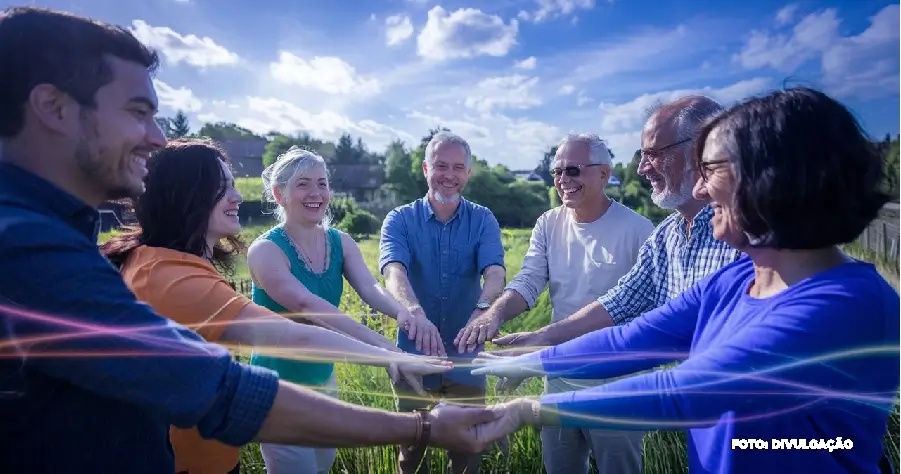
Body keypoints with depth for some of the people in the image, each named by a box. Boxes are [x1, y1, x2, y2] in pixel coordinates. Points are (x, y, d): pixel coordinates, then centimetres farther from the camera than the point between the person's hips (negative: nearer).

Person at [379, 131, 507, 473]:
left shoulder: (483, 221, -3)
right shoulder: (399, 220, -7)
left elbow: (495, 272, -21)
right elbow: (394, 271, -26)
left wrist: (484, 309, -44)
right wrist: (414, 312, -47)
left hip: (465, 360, 1)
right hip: (413, 358, 0)